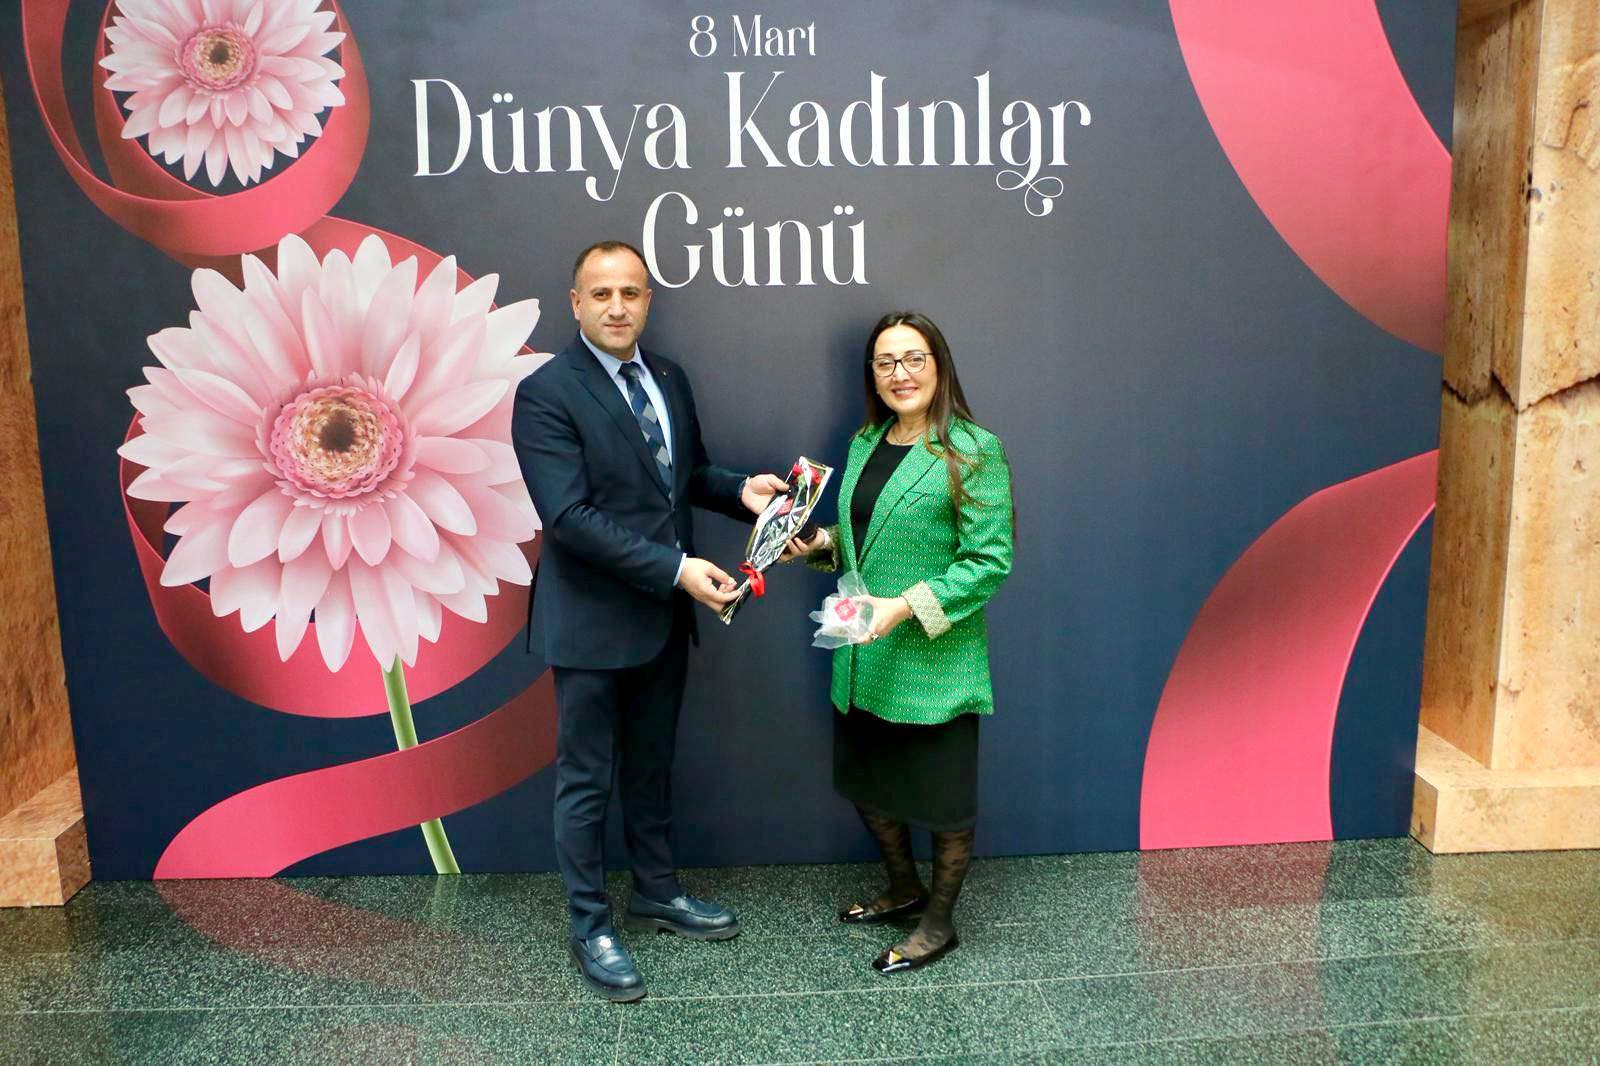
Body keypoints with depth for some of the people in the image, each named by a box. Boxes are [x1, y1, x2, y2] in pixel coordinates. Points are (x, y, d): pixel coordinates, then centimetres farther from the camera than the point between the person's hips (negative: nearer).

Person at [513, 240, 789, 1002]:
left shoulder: (668, 378, 7)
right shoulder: (546, 393, -15)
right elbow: (569, 516, -23)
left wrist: (739, 491, -5)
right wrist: (675, 566, -26)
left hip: (663, 616, 7)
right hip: (593, 620, -7)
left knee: (651, 766, 21)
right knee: (586, 781, 8)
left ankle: (657, 894, 38)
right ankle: (590, 929, 24)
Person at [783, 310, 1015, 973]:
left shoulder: (972, 451, -12)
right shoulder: (865, 443, 9)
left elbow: (990, 559, -16)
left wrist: (906, 606, -24)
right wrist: (821, 544, 1)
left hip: (934, 661, -7)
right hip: (864, 659, 7)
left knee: (942, 795, 8)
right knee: (866, 781, 19)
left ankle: (938, 923, 30)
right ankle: (904, 888, 43)